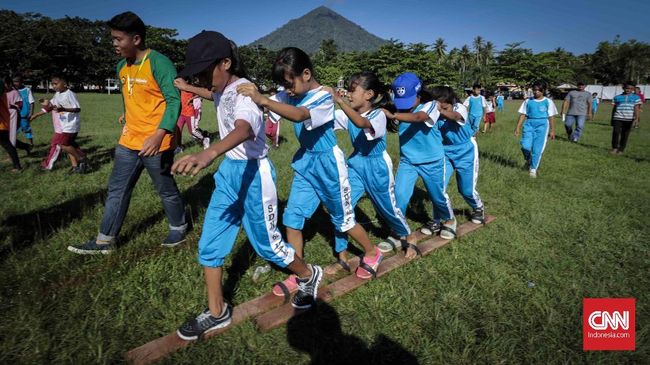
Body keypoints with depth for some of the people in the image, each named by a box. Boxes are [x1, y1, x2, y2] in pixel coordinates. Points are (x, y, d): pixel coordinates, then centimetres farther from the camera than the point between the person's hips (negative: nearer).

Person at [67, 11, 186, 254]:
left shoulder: (159, 63, -15)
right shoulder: (122, 66, 11)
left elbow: (174, 100, -23)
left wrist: (159, 135, -33)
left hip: (156, 143, -8)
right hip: (129, 142, 8)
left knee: (166, 190, 8)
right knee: (117, 190, 11)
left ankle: (179, 228, 30)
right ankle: (105, 241, 22)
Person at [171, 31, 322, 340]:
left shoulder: (244, 93, -24)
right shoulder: (222, 90, 4)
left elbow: (244, 128, -49)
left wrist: (209, 153, -65)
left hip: (253, 173, -8)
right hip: (228, 170, 9)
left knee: (267, 243, 6)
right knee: (209, 244, 7)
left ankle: (308, 275, 36)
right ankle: (217, 312, 24)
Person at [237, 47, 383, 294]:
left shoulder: (324, 98, -21)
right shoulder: (291, 95, 0)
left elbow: (299, 116, -39)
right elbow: (269, 104, -10)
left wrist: (263, 100, -48)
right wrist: (253, 96, -30)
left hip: (327, 163, -6)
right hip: (304, 162, 6)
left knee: (343, 218, 9)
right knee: (292, 218, 3)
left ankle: (372, 253, 35)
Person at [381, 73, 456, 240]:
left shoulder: (430, 105, -20)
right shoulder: (401, 108, -6)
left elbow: (418, 117, -40)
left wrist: (392, 116, -55)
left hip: (431, 161, -2)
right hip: (407, 161, 2)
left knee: (438, 195, 15)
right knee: (399, 195, -10)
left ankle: (449, 220, 45)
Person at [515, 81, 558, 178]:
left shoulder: (548, 102, 4)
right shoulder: (528, 101, 8)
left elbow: (551, 117, 4)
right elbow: (523, 115, 8)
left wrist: (552, 131, 1)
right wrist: (518, 127, 1)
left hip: (542, 125, -1)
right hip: (529, 124, 1)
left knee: (537, 149, -3)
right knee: (526, 146, -13)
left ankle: (533, 169, 12)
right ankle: (528, 160, 20)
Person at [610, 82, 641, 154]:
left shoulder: (636, 97, 8)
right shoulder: (617, 97, 10)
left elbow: (637, 108, 1)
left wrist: (636, 118, -11)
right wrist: (612, 119, 13)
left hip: (629, 119, 0)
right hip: (618, 118, 0)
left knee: (625, 134, 3)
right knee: (616, 132, -12)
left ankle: (621, 149, 13)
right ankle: (614, 147, 4)